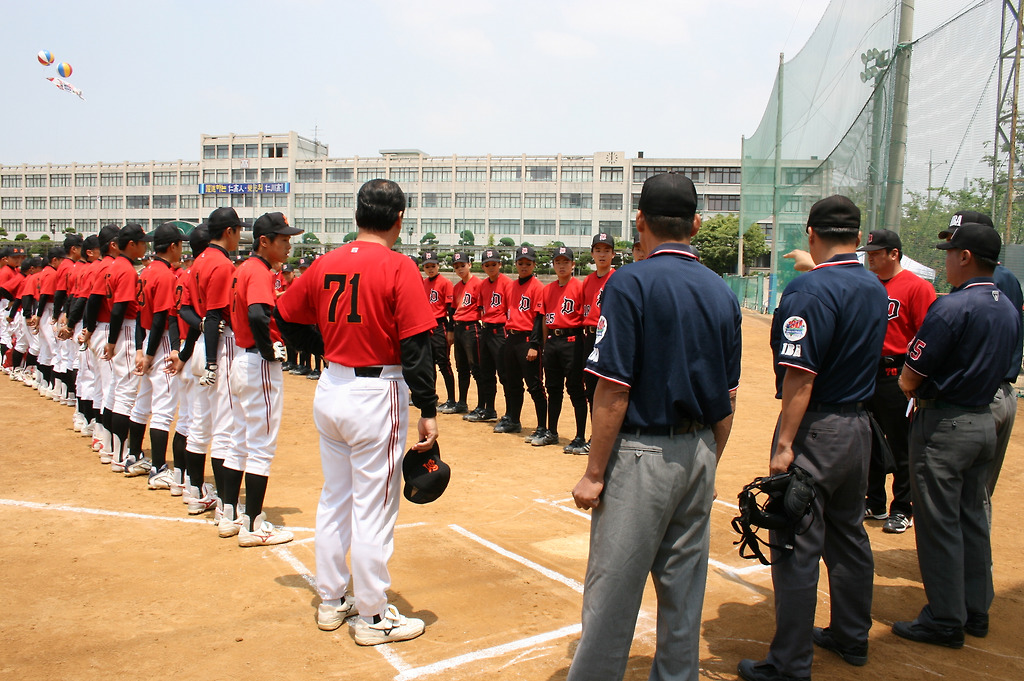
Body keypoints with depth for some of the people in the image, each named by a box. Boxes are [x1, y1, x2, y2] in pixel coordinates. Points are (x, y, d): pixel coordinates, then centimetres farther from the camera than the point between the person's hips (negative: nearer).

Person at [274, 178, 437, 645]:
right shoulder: (398, 268, -13)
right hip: (377, 395, -6)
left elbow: (285, 317, 13)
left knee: (334, 500, 18)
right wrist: (427, 409, -13)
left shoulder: (325, 264, 4)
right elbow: (416, 346, -16)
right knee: (373, 510, 3)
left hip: (330, 390, 7)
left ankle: (331, 602, 32)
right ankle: (372, 618, 15)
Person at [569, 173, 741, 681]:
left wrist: (594, 473, -10)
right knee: (684, 588, 16)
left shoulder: (630, 283, -12)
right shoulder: (722, 292, 6)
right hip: (699, 454, 7)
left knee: (613, 589, 3)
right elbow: (729, 398, 10)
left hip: (642, 454, -6)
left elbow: (614, 392, -16)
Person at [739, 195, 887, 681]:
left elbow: (801, 375, -23)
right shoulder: (875, 289, 8)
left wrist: (784, 444, -21)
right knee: (848, 534, 20)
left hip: (816, 428, -9)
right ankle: (851, 637, 35)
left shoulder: (810, 289, -18)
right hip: (859, 424, 9)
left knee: (797, 545, -2)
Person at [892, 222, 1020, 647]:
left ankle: (945, 621, 10)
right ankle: (975, 611, 28)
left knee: (939, 525, 1)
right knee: (973, 520, 17)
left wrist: (918, 391, 3)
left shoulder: (952, 307, -20)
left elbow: (910, 378, -19)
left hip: (943, 425, -8)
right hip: (985, 422, 8)